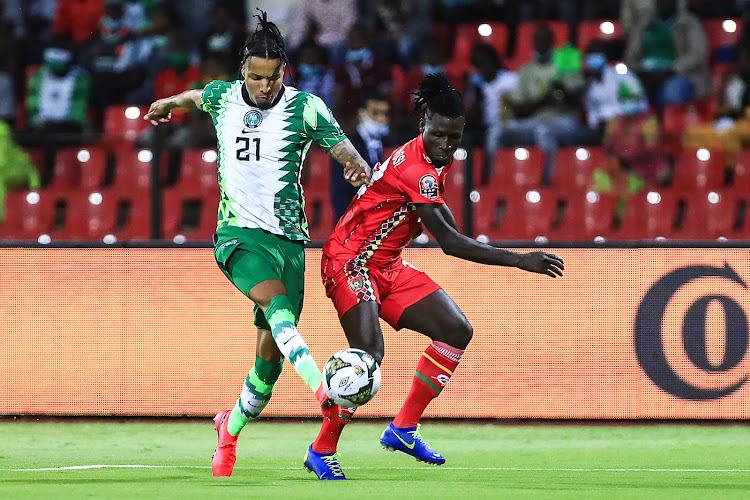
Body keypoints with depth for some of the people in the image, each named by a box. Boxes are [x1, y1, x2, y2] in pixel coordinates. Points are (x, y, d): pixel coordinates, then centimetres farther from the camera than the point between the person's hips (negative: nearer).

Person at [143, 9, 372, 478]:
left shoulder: (304, 107, -2)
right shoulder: (222, 97, 5)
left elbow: (340, 144, -12)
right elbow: (197, 95, 29)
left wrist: (357, 163, -36)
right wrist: (171, 103, 50)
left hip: (288, 237, 0)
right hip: (238, 232, 0)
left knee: (272, 349, -2)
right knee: (276, 300, -31)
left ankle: (232, 428, 22)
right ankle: (322, 387, -50)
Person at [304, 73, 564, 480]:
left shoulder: (437, 164, 5)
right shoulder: (415, 168, -26)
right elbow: (449, 242, -30)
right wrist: (520, 260, -32)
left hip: (387, 267, 10)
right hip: (350, 262, -10)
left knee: (458, 331, 1)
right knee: (369, 353, -24)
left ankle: (403, 429, 4)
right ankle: (321, 452, -10)